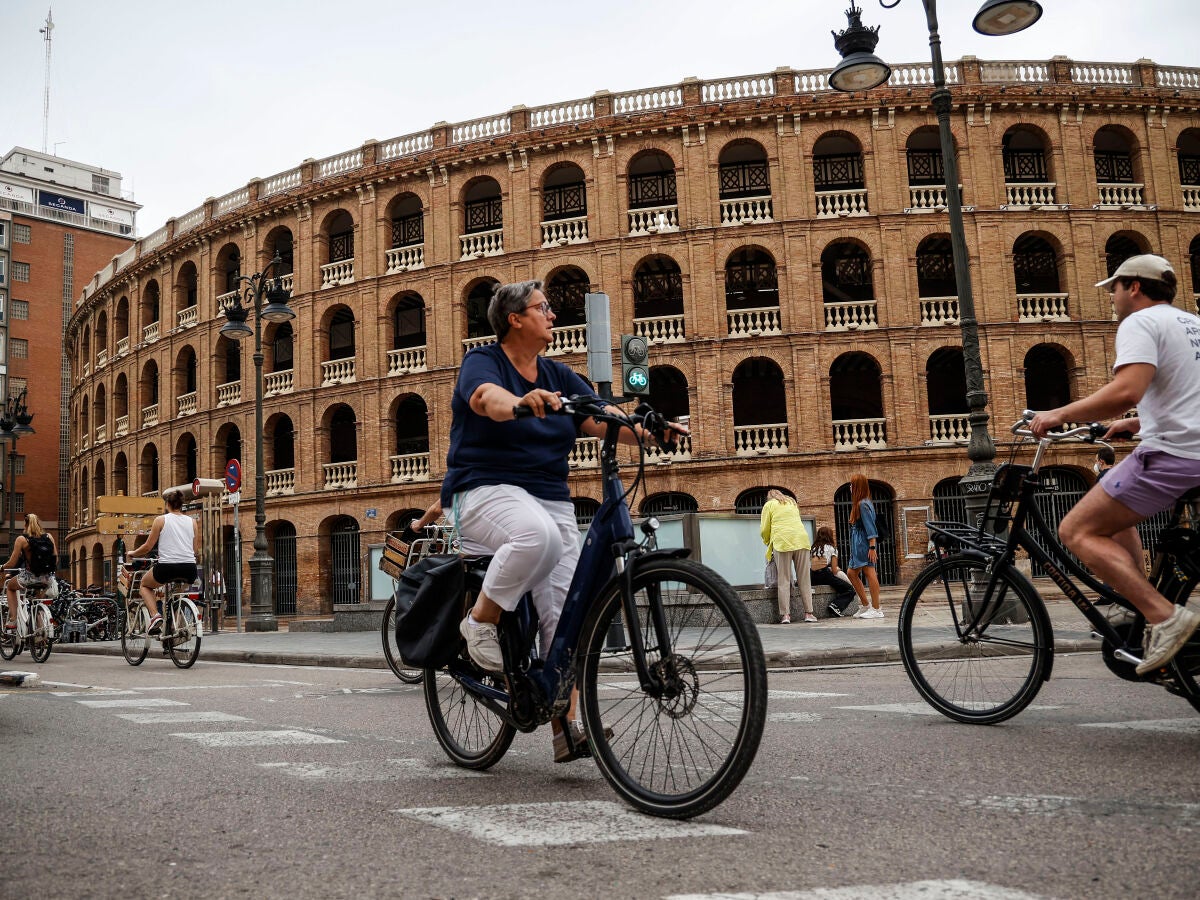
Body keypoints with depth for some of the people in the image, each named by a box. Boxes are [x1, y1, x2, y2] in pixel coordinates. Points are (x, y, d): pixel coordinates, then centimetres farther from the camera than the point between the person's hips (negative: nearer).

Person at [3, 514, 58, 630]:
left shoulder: (21, 539, -7)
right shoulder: (49, 537, 3)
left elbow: (12, 564, -5)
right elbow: (56, 559, 6)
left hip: (30, 578, -3)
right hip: (47, 580, 3)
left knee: (9, 586, 29)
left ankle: (13, 620, 18)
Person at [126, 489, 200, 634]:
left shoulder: (161, 520, 3)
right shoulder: (191, 521, 13)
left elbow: (147, 547, 3)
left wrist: (132, 553, 22)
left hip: (167, 567, -4)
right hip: (189, 569, 4)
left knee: (144, 585, 27)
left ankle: (155, 615, 2)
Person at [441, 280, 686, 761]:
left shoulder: (559, 376, 16)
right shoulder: (482, 361, 0)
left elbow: (602, 420, 3)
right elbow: (488, 398, -24)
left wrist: (652, 430, -15)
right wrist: (523, 402, -47)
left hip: (552, 501, 6)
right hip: (486, 491, -6)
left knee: (564, 614, -4)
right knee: (539, 536, -38)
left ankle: (566, 728, 2)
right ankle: (481, 620, -15)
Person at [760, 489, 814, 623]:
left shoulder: (769, 504, 13)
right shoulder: (792, 503, 27)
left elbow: (764, 529, 8)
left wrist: (768, 543, 26)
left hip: (782, 542, -3)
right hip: (801, 539, 3)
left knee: (784, 580, -3)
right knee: (804, 579, 6)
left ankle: (785, 615, -8)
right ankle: (808, 613, 4)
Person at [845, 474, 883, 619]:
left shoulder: (863, 504, -13)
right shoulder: (858, 503, 17)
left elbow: (870, 527, -18)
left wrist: (872, 547, -22)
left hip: (865, 544, -11)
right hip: (858, 545, 11)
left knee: (869, 573, -8)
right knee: (851, 573, 12)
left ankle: (876, 609, -6)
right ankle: (865, 605, 17)